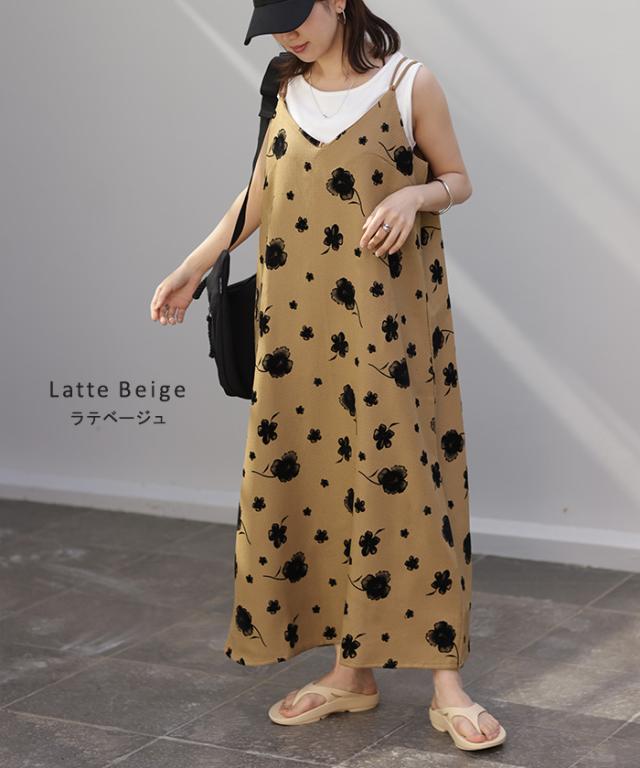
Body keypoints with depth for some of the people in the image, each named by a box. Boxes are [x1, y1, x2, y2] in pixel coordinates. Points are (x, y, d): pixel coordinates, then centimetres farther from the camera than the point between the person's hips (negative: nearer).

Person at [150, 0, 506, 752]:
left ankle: (446, 683, 1)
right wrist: (193, 267, 16)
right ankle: (350, 671, 17)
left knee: (406, 475, -7)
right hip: (298, 318, 5)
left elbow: (458, 180, 3)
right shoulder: (287, 89, 9)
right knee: (309, 473, 4)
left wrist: (415, 195, -18)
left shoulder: (410, 83, -3)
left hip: (388, 314, -4)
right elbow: (262, 190, 17)